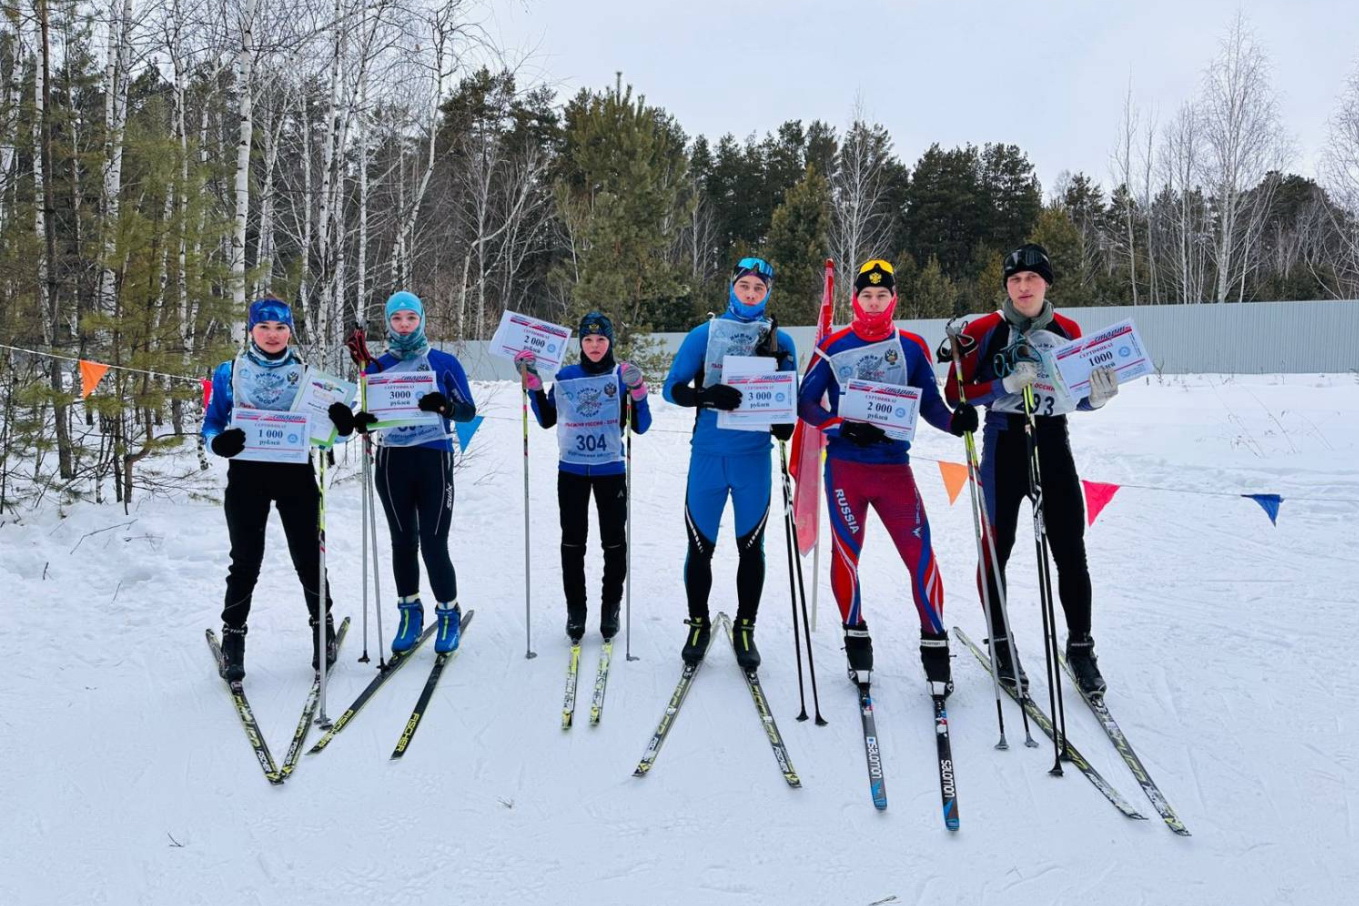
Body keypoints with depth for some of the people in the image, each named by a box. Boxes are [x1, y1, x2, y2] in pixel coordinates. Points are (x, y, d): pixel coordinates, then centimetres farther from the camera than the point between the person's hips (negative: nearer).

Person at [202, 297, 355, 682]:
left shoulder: (305, 372, 5)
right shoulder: (229, 372, 3)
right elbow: (211, 427, 5)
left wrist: (342, 423, -17)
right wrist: (221, 443, -19)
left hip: (296, 473, 0)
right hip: (247, 476, 0)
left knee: (308, 557, 5)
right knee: (246, 561, 5)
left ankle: (323, 627, 25)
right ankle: (233, 638, 21)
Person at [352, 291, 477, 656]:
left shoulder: (444, 362, 3)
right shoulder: (377, 366, 10)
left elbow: (468, 410, -1)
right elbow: (368, 412, 10)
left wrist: (445, 406, -22)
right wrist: (361, 420, -13)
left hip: (434, 460, -3)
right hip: (392, 462, 3)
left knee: (433, 544, -5)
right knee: (403, 542, 10)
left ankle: (449, 614, 13)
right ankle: (409, 613, 25)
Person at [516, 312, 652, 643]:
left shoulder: (622, 376, -1)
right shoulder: (565, 376, 4)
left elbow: (641, 426, -4)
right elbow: (546, 420, 10)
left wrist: (638, 391, -20)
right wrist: (533, 384, 0)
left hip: (611, 470, -1)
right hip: (572, 470, 1)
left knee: (614, 541, 6)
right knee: (572, 542, 6)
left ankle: (611, 607, 19)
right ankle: (575, 609, 16)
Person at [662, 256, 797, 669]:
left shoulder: (780, 341, 6)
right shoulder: (704, 334, 3)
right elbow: (673, 387, -1)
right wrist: (706, 395, -21)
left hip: (754, 457, 1)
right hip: (708, 455, 0)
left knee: (750, 546, 8)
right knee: (700, 545, 6)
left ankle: (745, 629, 22)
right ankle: (698, 625, 22)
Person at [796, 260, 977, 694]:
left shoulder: (911, 346, 6)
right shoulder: (833, 347, 1)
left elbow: (929, 402, 7)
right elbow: (806, 401, 2)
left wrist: (954, 420, -14)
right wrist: (843, 427, -14)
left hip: (894, 464, 1)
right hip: (845, 464, -1)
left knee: (920, 552, -4)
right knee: (846, 553, 3)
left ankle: (935, 642, 10)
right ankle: (856, 637, 21)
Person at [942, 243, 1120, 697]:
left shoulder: (1068, 331, 6)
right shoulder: (982, 331, -4)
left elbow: (1079, 397, 14)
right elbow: (955, 392, -6)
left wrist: (1099, 395, -8)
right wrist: (1006, 385, -19)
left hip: (1053, 442, 3)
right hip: (1004, 443, -2)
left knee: (1070, 551, 3)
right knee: (997, 547, 4)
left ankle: (1080, 647, 18)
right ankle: (1000, 643, 20)